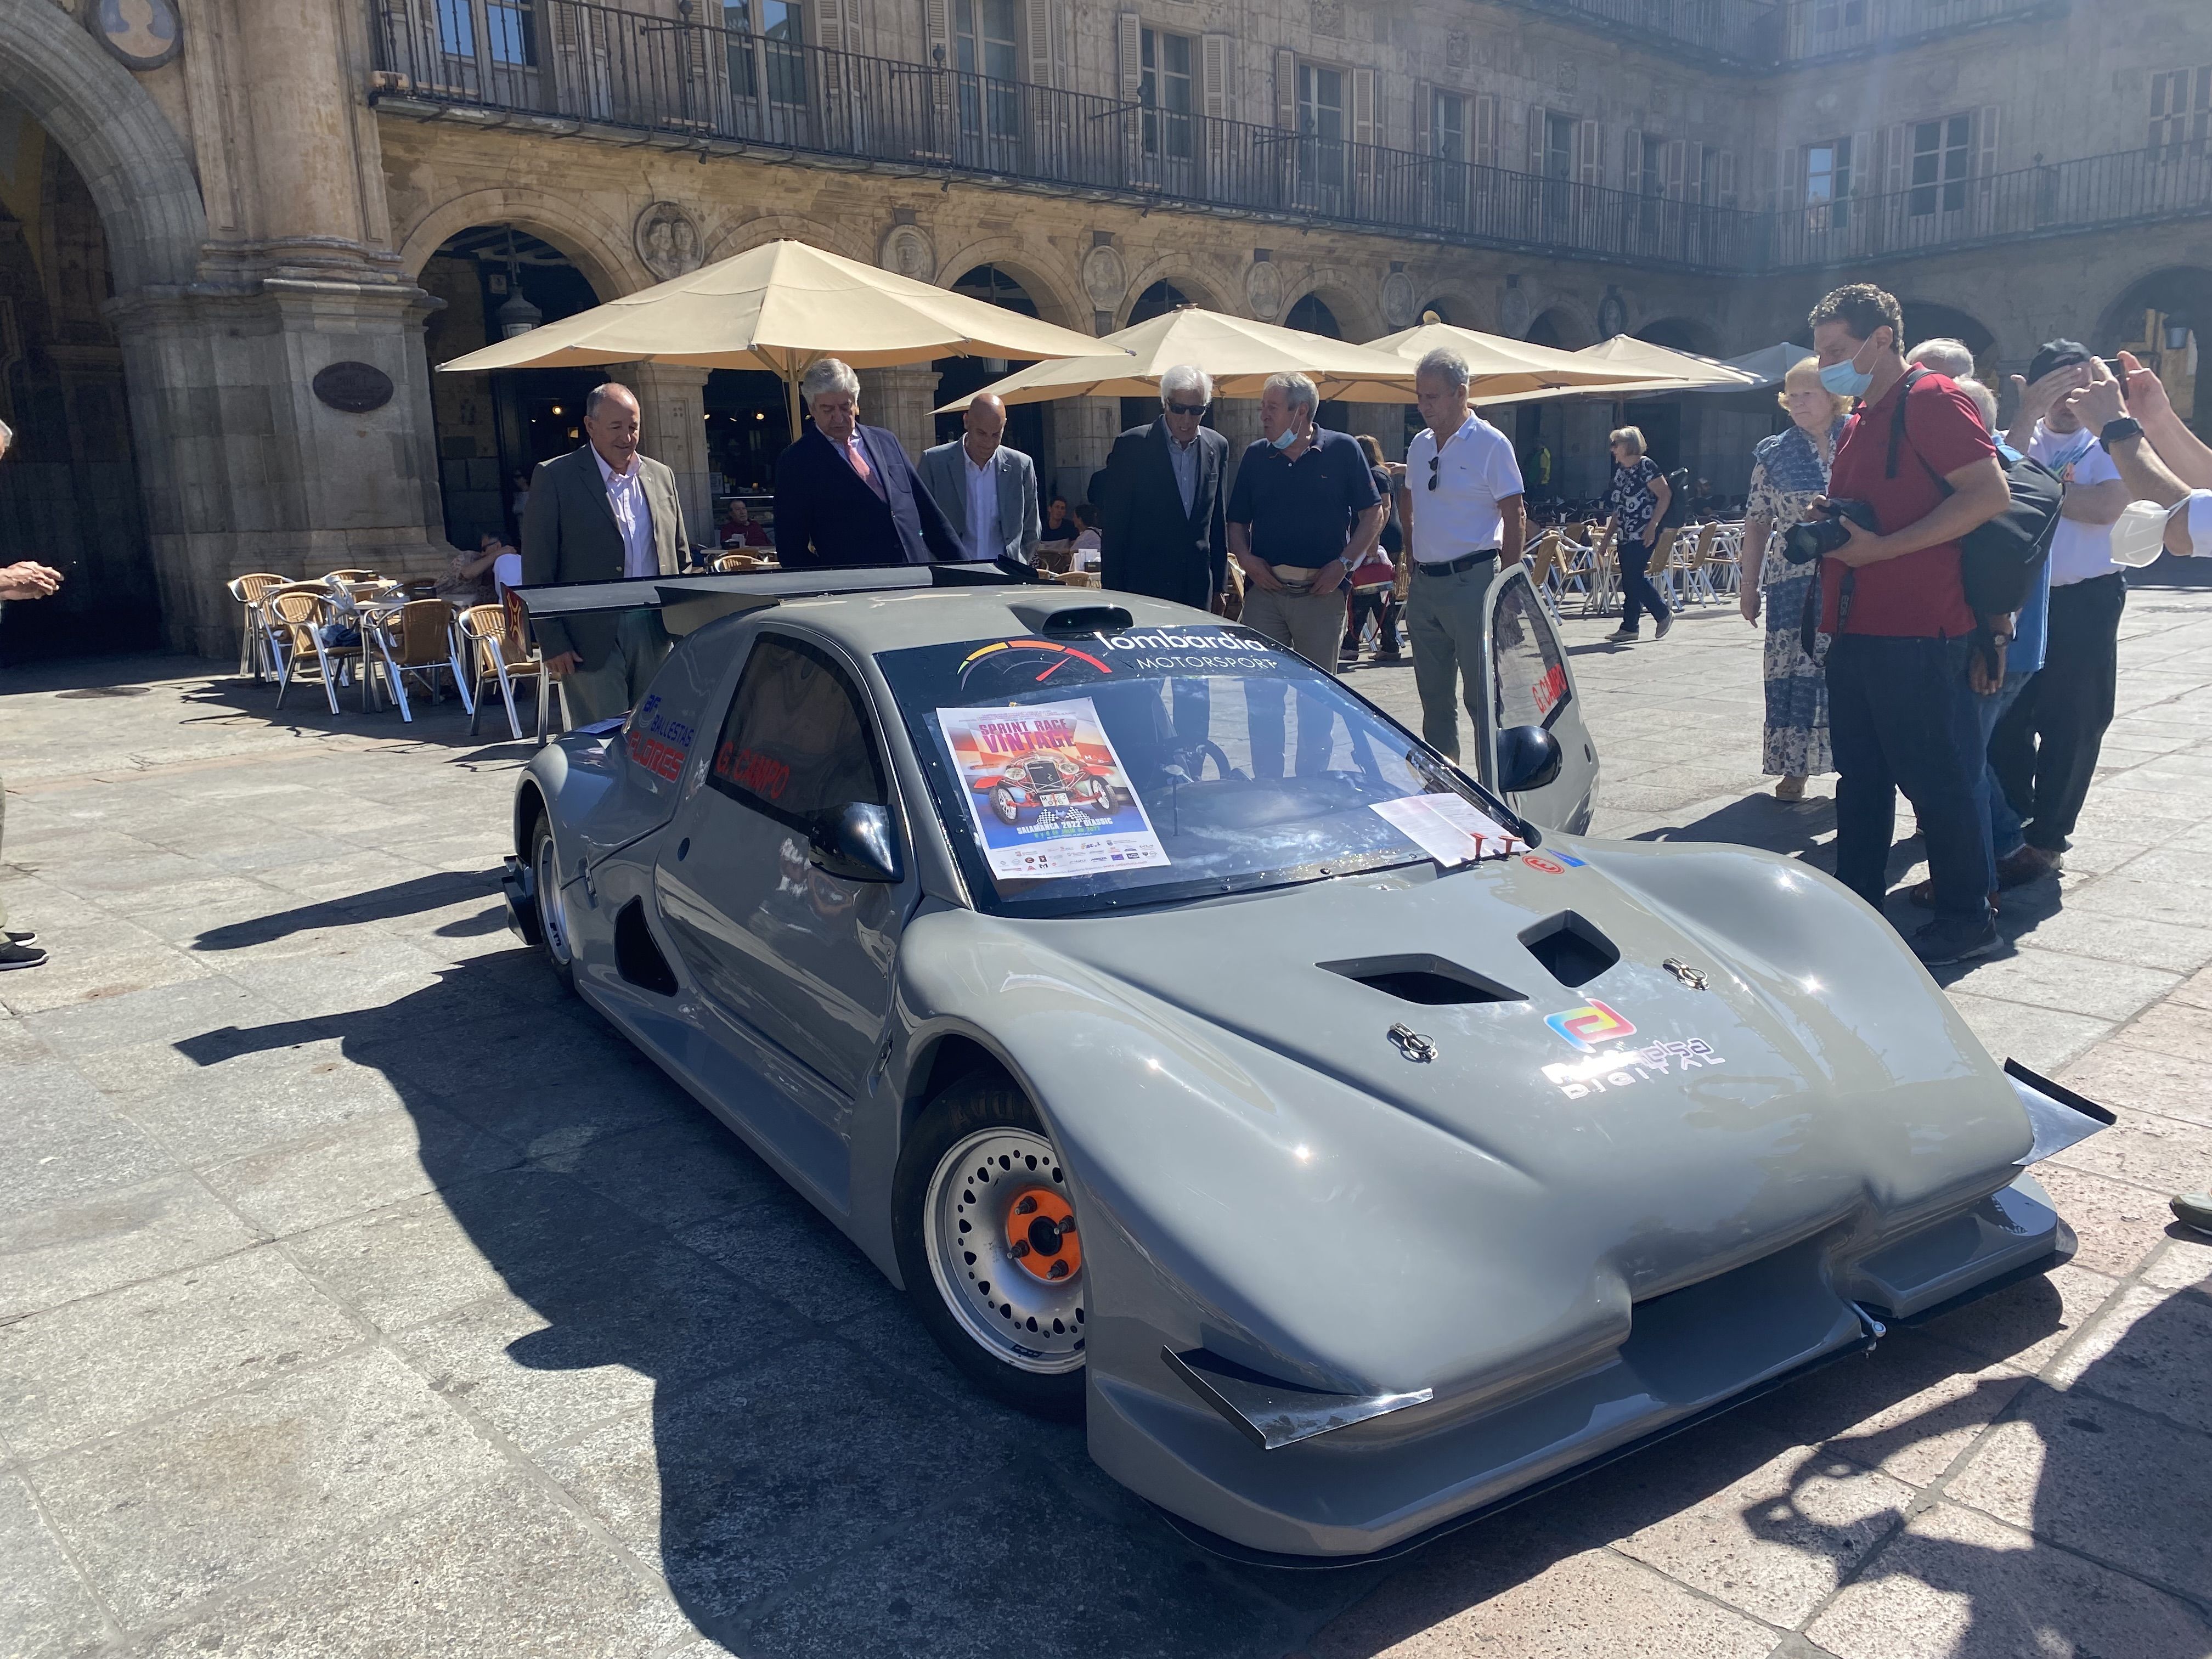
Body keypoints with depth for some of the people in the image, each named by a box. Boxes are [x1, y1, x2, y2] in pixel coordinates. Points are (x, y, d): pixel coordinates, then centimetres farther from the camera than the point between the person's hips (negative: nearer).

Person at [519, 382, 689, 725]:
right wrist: (553, 644, -9)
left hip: (655, 634, 4)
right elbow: (537, 571, -3)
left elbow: (680, 557, 19)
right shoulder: (555, 478, -1)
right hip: (591, 641, -4)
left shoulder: (661, 477, 14)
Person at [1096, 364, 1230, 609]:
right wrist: (1112, 593, -6)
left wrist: (1219, 584, 14)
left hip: (1199, 589, 4)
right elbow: (1113, 526, -4)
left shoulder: (1218, 447, 8)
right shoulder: (1132, 445, -5)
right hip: (1144, 586, -4)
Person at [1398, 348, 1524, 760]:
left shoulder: (1491, 444, -7)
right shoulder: (1420, 445, 12)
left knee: (1483, 694, -5)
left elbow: (1514, 519, -8)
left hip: (1470, 580, -7)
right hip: (1423, 583, 7)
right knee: (1433, 693, 12)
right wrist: (1412, 563, 15)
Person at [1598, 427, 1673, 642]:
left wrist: (1652, 526, -19)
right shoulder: (1620, 470, 16)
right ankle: (1629, 627, 10)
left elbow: (1665, 495, -13)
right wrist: (1608, 535, 19)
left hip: (1643, 535, -9)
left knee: (1635, 577, -11)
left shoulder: (1645, 466, -8)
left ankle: (1664, 614, 7)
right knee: (1629, 581, 7)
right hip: (1625, 535, 9)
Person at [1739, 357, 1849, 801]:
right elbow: (1757, 524, 8)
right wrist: (1749, 587, 5)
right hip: (1793, 581, 0)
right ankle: (1794, 767, 8)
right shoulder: (1773, 453, 7)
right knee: (1792, 670, -2)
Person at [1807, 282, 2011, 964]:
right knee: (1860, 774, 13)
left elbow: (1991, 494, -19)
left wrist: (1881, 547, -21)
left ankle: (1966, 918, 10)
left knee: (1936, 776, -2)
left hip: (1917, 634, -9)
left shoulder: (1932, 399, -9)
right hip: (1857, 628, 9)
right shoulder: (1860, 421, 18)